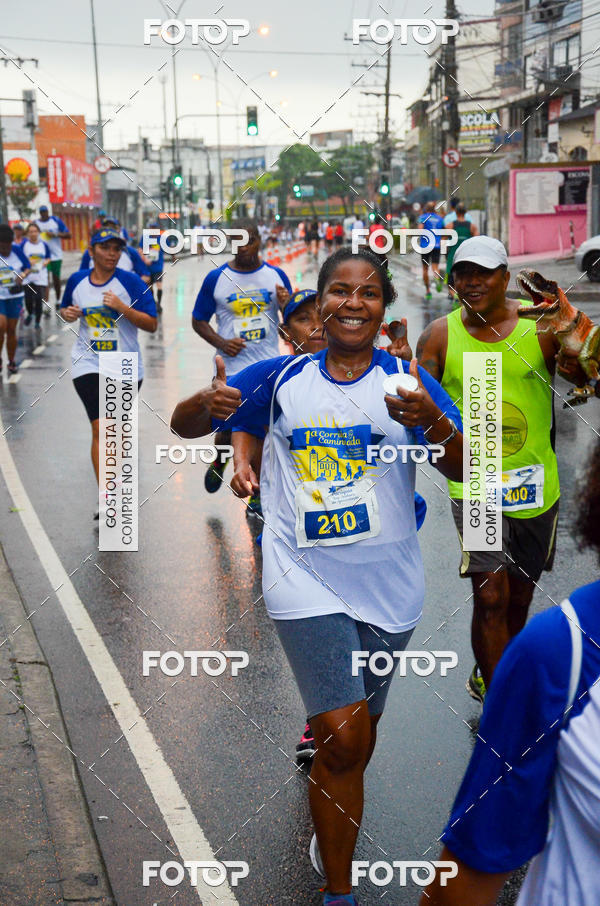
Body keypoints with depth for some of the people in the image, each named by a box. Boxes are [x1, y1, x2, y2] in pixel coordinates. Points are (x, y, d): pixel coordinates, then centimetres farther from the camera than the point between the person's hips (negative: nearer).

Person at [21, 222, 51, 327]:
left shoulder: (44, 245, 3)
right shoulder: (24, 244, -3)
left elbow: (49, 257, 15)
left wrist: (46, 262, -6)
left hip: (41, 277, 1)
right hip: (27, 277, -1)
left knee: (39, 300, -3)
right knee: (28, 299, -4)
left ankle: (37, 323, 12)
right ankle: (30, 314, 30)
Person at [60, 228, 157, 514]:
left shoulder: (131, 282, -8)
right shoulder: (76, 281, 1)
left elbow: (151, 324, -10)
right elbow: (65, 308, 20)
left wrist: (122, 307, -24)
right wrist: (67, 313, -4)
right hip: (88, 364, 0)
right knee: (100, 428, -12)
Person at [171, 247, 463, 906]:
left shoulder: (407, 380, 0)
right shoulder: (283, 378, 2)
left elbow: (467, 470, -9)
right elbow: (184, 424, 6)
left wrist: (432, 421, -30)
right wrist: (208, 404, -18)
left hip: (388, 585, 2)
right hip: (306, 580, -1)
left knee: (358, 730, 17)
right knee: (344, 737, -10)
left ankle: (332, 819, 49)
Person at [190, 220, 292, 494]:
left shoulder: (276, 275, 3)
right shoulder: (216, 278, -1)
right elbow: (198, 320, 6)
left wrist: (286, 305, -13)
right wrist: (220, 342, -12)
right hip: (231, 368, -1)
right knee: (227, 431, 7)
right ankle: (218, 463, 42)